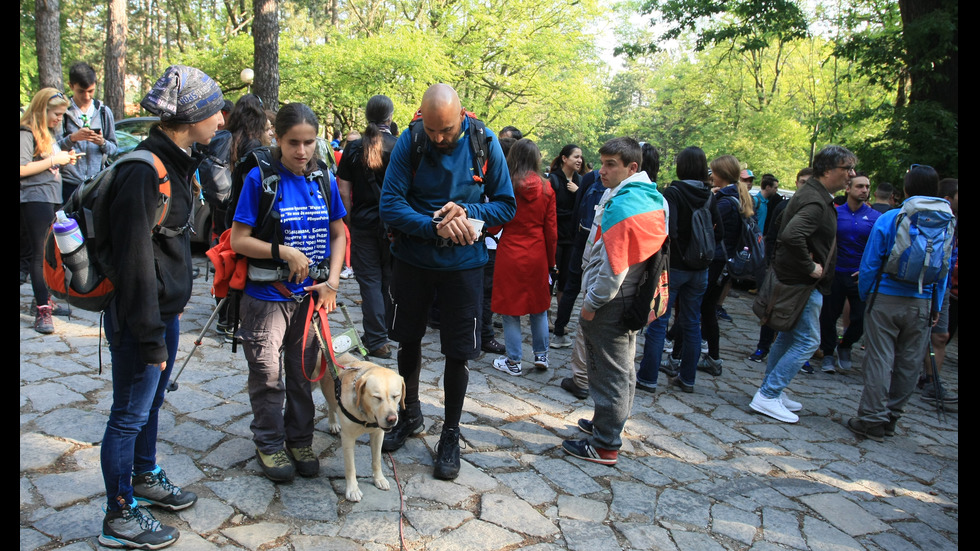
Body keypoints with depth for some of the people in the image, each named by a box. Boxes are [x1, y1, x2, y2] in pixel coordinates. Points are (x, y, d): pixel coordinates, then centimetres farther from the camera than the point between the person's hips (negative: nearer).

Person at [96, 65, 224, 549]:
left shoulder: (178, 162, 7)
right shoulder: (144, 171, -24)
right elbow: (135, 260, -24)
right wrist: (150, 337, -21)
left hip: (166, 307, 9)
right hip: (139, 313, -9)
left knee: (152, 401, 24)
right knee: (130, 413, 5)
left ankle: (145, 477, 44)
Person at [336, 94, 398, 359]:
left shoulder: (354, 148, -2)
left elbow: (343, 191, -1)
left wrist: (349, 221, 10)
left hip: (363, 222, 0)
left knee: (370, 281, 5)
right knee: (391, 280, 14)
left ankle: (377, 341, 5)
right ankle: (390, 332, 26)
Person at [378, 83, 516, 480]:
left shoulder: (484, 142, -12)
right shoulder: (409, 141, -13)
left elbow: (507, 205, -5)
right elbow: (390, 205, -16)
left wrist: (468, 213, -23)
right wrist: (436, 227, -29)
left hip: (463, 263, -1)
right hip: (412, 258, 1)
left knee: (458, 351, 4)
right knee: (408, 339, 17)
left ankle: (450, 434, 24)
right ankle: (410, 413, 40)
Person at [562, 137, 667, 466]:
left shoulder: (621, 205, -21)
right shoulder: (653, 199, 10)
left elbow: (614, 265, -25)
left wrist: (592, 303, -15)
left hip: (610, 304, -10)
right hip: (632, 299, 10)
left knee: (610, 373, -1)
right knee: (622, 368, 20)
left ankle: (604, 445, 9)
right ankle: (607, 424, 37)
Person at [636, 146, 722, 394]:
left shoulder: (673, 192, -13)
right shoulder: (708, 196, 4)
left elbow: (669, 229, -23)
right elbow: (720, 232, 5)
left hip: (673, 265, -5)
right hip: (699, 269, 6)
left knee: (658, 321, 1)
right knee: (692, 323, 13)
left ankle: (647, 378, 5)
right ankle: (687, 378, 22)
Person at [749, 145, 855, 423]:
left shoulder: (814, 195, 12)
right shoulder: (815, 202, -21)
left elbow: (789, 235, 24)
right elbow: (792, 236, -37)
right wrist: (809, 268, -26)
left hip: (796, 281, 11)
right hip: (803, 284, -11)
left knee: (789, 336, 17)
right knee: (807, 341, -5)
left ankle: (771, 390, 27)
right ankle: (767, 395, -2)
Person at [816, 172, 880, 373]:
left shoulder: (876, 218, -1)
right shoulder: (834, 213, -2)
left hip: (861, 278, 0)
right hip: (835, 274, 0)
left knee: (861, 319, -1)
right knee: (829, 317, 6)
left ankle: (845, 345, 28)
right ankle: (828, 353, 26)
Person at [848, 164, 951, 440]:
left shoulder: (888, 219, -7)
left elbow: (870, 264, -5)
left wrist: (864, 294, 7)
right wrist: (937, 307, 15)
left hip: (886, 299, -3)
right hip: (922, 304, 3)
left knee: (879, 359, 0)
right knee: (909, 363, 11)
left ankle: (873, 419, 2)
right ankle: (891, 417, 20)